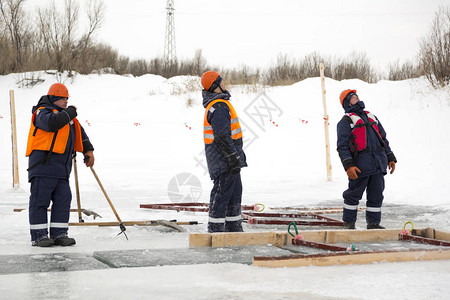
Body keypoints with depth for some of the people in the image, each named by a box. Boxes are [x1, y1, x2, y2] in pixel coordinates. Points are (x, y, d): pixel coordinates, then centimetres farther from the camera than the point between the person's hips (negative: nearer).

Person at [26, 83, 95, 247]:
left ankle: (59, 234, 10)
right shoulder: (43, 112, -5)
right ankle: (39, 235, -2)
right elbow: (52, 123, -26)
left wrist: (88, 150, 18)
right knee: (40, 200, -5)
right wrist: (70, 112, -13)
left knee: (63, 200, 5)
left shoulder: (67, 115, 22)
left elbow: (79, 132, 29)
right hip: (43, 163, -8)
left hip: (62, 168, 8)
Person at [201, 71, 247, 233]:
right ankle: (215, 229, -3)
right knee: (222, 192, -7)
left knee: (235, 191, 15)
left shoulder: (213, 104, 16)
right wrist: (233, 157, -23)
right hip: (224, 157, -11)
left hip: (226, 157, 11)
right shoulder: (220, 106, -19)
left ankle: (234, 228, 22)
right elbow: (222, 135, -25)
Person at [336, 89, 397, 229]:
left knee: (376, 195, 6)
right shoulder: (345, 122, 3)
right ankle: (349, 222, 11)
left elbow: (383, 139, 27)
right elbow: (342, 146, -5)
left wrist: (390, 158, 18)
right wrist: (348, 165, -16)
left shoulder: (372, 117, 24)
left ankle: (373, 222, 16)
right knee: (354, 194, -1)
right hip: (360, 165, -6)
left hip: (378, 164, 6)